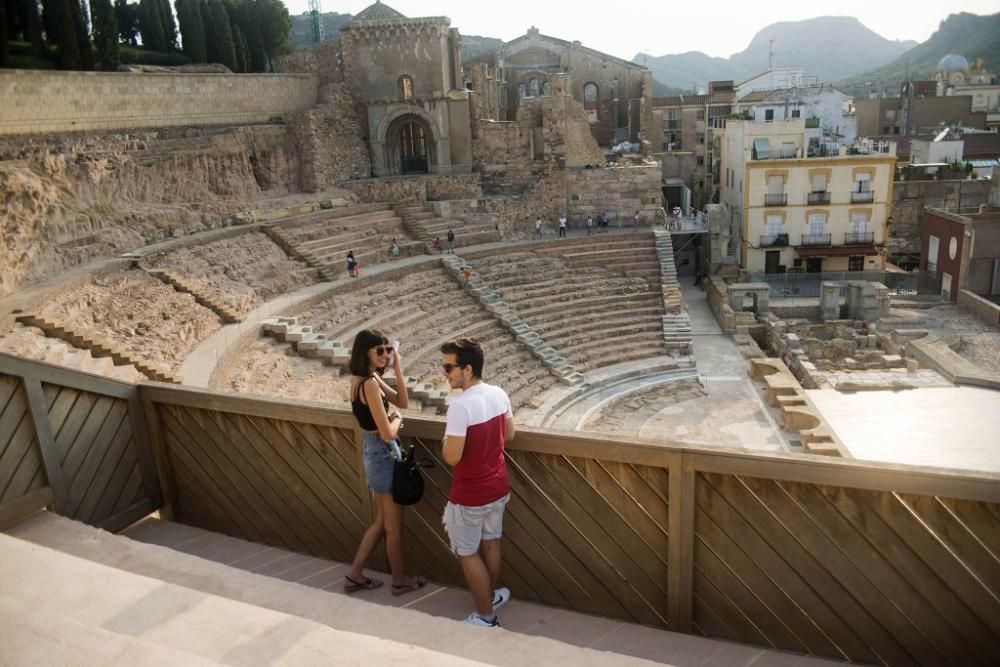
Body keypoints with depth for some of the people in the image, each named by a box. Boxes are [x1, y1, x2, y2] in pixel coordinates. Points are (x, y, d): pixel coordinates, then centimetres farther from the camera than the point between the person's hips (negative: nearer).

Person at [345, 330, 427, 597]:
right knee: (394, 527, 9)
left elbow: (403, 402, 8)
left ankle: (355, 575, 29)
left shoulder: (368, 378, 6)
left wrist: (397, 369, -2)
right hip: (384, 453, -10)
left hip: (375, 452, 10)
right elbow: (388, 434, -25)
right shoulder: (369, 384, -24)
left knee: (381, 521, 21)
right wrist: (397, 420, -4)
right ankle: (400, 581, 26)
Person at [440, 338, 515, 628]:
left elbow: (452, 457, -25)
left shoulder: (460, 406, -27)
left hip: (470, 496, -7)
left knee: (468, 554, 11)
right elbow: (509, 434, 10)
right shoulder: (500, 394, -4)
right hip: (498, 487, 7)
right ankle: (493, 594, 44)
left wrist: (446, 441, -5)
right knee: (491, 543, 25)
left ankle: (485, 617, 21)